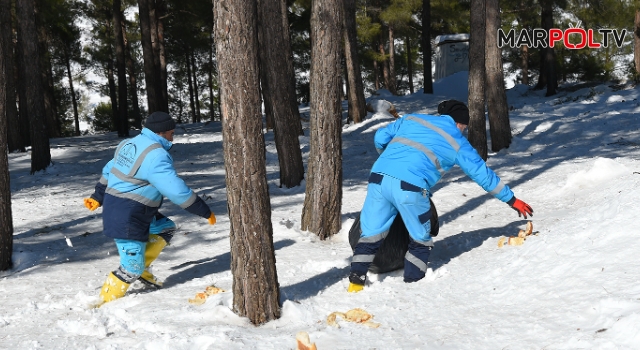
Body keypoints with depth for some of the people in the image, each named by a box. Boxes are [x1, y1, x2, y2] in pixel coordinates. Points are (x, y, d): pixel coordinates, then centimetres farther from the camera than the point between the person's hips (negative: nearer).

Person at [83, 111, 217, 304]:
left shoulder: (128, 144, 9)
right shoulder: (156, 155, -20)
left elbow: (108, 172, 20)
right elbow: (176, 189, -23)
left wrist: (98, 197, 33)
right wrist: (205, 212, -16)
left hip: (114, 209, 10)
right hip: (128, 219, -10)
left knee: (166, 228, 19)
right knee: (132, 268, -1)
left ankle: (140, 269, 18)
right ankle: (106, 301, 11)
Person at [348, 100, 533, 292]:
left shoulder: (411, 118, 25)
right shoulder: (457, 143, 17)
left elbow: (380, 137, 26)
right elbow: (483, 174, 20)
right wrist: (511, 199, 30)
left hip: (378, 178, 4)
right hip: (410, 187, -4)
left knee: (371, 234, 14)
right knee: (420, 240, 16)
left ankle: (356, 280, 10)